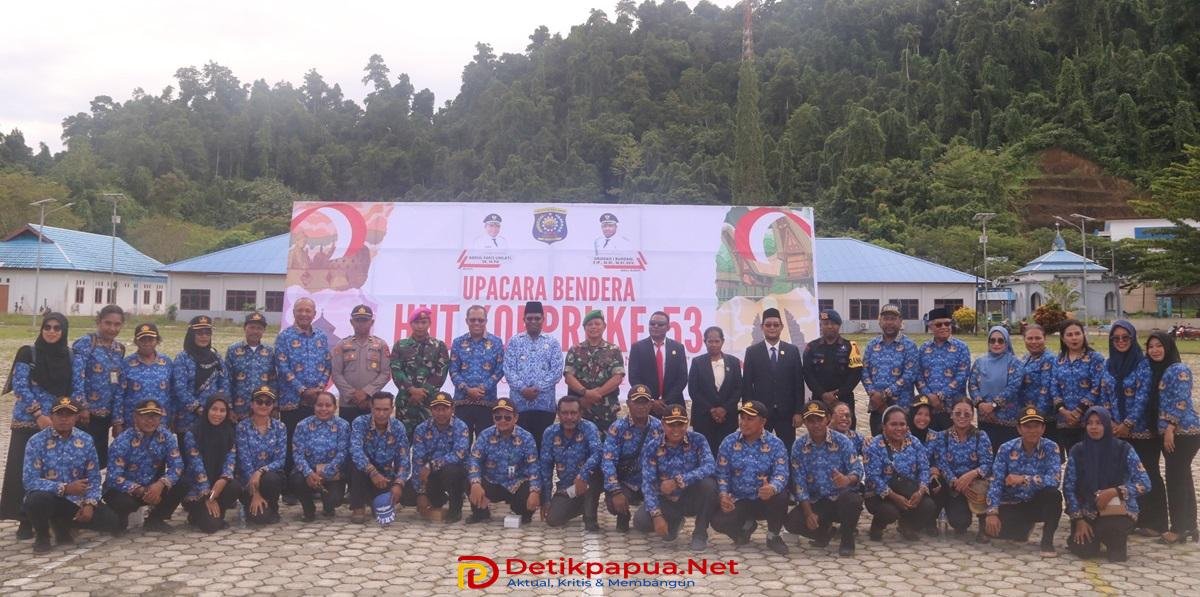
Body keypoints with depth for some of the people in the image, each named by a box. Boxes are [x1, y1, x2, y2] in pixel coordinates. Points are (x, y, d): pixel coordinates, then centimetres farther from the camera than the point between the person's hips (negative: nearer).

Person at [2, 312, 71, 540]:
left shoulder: (68, 355, 6)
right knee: (24, 469, -3)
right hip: (28, 421, -3)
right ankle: (25, 520, 6)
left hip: (58, 420, 3)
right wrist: (38, 415, -14)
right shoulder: (28, 353, -5)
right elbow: (20, 386, -8)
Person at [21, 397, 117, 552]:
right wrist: (65, 488, -27)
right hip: (47, 497, -3)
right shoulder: (37, 441, -11)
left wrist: (89, 503, -14)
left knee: (110, 521, -12)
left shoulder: (86, 440, -1)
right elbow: (29, 481, -18)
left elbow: (93, 477, 1)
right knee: (38, 500, -38)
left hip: (75, 500, 3)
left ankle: (61, 523, 15)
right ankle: (42, 535, -4)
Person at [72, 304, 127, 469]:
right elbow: (77, 376, -16)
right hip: (86, 412, -6)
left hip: (105, 414, 6)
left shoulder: (119, 349, 11)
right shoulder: (86, 343, -8)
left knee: (100, 459, 11)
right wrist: (82, 406, -21)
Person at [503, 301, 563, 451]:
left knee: (542, 443, 3)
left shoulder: (552, 342, 7)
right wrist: (522, 389, -13)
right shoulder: (514, 341, 8)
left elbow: (557, 371, -2)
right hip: (519, 403, 0)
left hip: (545, 404, 0)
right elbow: (508, 369, 0)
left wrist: (538, 388, -12)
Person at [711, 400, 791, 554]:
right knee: (718, 521, -25)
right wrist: (723, 495, -22)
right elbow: (722, 473, -2)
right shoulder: (729, 442, -2)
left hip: (765, 500, -1)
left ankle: (773, 536, -3)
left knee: (780, 496, -34)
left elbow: (781, 474, -20)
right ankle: (746, 525, 14)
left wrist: (772, 488, -43)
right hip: (737, 501, 1)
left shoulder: (776, 444, -8)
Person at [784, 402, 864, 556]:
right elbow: (799, 482, -5)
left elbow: (857, 470, -16)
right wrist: (809, 513, -15)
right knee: (791, 522, -21)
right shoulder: (799, 446, -2)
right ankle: (825, 530, 13)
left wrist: (848, 479, -42)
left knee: (852, 500, -36)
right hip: (815, 502, 2)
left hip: (841, 499, -2)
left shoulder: (842, 441, -7)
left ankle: (847, 539, -4)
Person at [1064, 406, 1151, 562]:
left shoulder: (1124, 449, -6)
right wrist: (1079, 520, -8)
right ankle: (1098, 536, 19)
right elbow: (1068, 487, -1)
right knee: (1084, 550, -18)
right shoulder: (1077, 451, -2)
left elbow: (1144, 483, -11)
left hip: (1118, 511, -2)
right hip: (1087, 511, 2)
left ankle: (1118, 542, 4)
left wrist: (1114, 492, -25)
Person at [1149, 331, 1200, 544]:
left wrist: (1170, 429, -21)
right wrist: (1166, 431, 14)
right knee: (1182, 479, 12)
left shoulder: (1179, 370, -11)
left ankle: (1180, 529, 1)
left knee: (1175, 479, -6)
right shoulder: (1157, 371, 16)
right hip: (1171, 432, 9)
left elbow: (1180, 402, -18)